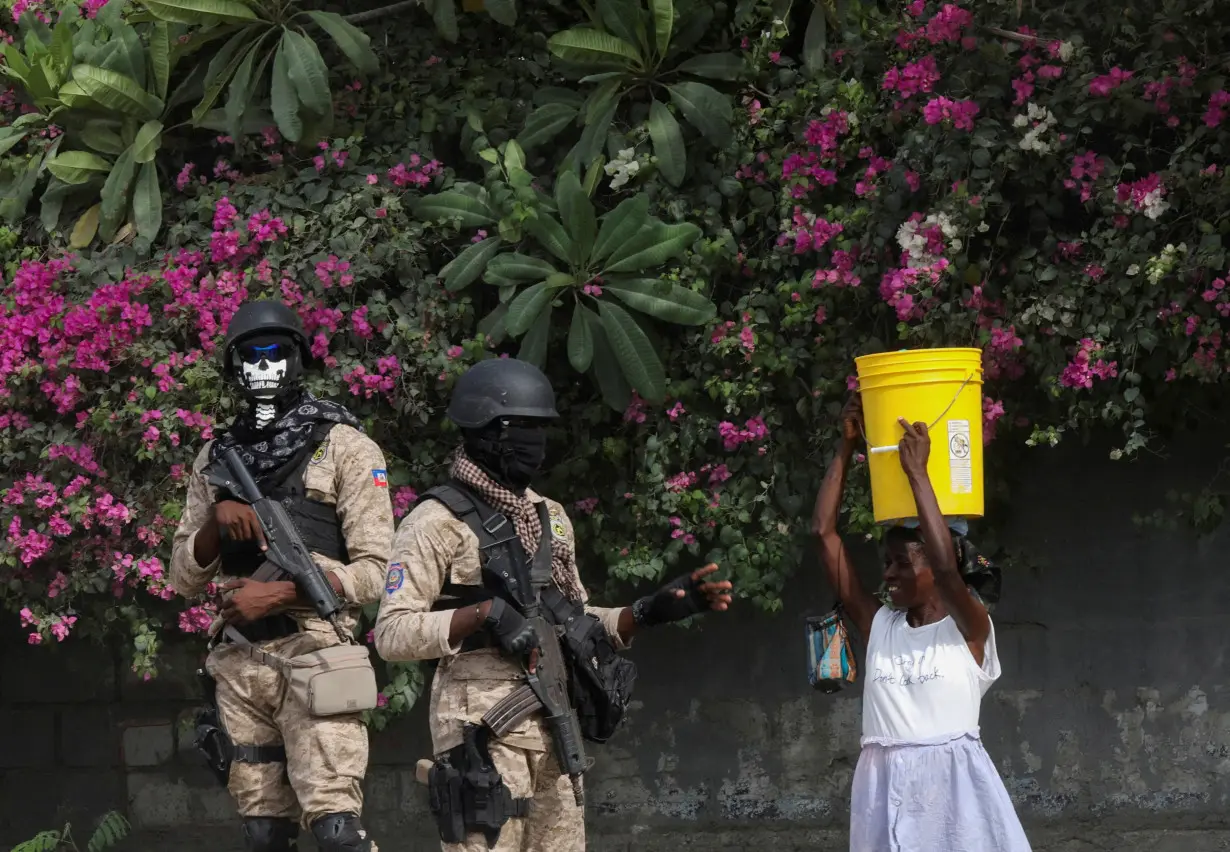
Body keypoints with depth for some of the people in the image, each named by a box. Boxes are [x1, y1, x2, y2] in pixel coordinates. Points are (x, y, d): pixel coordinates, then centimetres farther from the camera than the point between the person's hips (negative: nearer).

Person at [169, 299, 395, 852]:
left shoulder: (344, 447, 0)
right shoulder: (216, 459, 15)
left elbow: (375, 572, -5)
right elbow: (185, 579, 14)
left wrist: (279, 594, -15)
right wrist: (216, 519, -6)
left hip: (314, 655, -5)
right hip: (238, 662, 5)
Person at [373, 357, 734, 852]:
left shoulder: (550, 519, 17)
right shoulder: (437, 523, -6)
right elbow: (392, 634, -12)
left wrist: (652, 611, 7)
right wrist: (484, 613, -23)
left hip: (554, 726, 8)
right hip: (483, 725, -7)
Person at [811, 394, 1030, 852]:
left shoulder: (969, 628, -1)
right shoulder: (879, 625, 10)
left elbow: (946, 567, -21)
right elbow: (824, 532, 8)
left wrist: (917, 472, -17)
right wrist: (846, 447, 5)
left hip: (952, 785, -4)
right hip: (885, 790, 5)